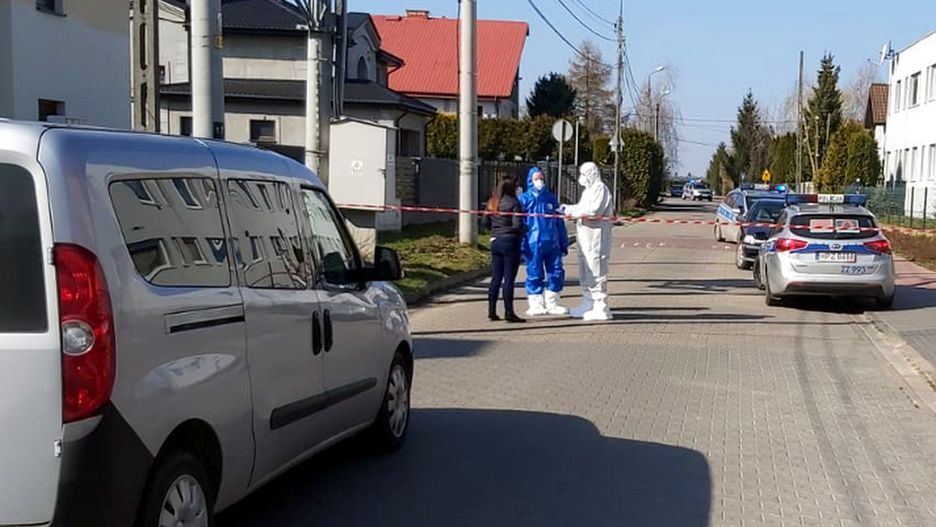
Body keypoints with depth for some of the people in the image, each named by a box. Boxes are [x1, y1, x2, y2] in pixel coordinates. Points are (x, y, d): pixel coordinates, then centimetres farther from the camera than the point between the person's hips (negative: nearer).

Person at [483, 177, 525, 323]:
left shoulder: (492, 203, 7)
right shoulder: (513, 203, -11)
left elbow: (485, 222, 9)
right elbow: (517, 224, -16)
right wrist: (522, 231, 3)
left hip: (495, 242, 6)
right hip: (510, 242, -6)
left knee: (496, 278, 11)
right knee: (509, 279, -3)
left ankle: (491, 311, 13)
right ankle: (508, 312, -1)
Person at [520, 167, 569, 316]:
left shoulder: (551, 198, 13)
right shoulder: (525, 199, 1)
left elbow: (560, 222, 17)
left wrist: (564, 243, 15)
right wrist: (522, 245, -8)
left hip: (552, 243, 4)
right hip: (534, 244, -4)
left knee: (557, 273, 4)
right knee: (535, 274, 0)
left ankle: (552, 304, 16)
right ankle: (535, 305, 10)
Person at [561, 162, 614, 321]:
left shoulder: (600, 189, -13)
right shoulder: (589, 190, 19)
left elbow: (594, 211, -23)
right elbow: (583, 208, 21)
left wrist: (572, 211, -14)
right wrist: (569, 208, 4)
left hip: (596, 237, -10)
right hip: (586, 237, 10)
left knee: (596, 272, -9)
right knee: (585, 273, 17)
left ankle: (601, 309, -6)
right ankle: (588, 305, 27)